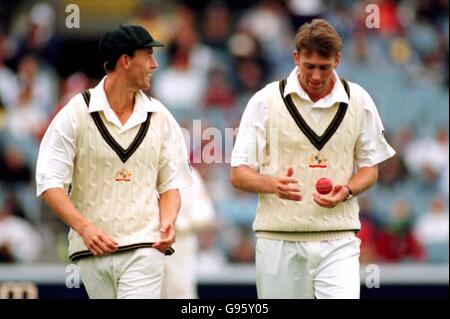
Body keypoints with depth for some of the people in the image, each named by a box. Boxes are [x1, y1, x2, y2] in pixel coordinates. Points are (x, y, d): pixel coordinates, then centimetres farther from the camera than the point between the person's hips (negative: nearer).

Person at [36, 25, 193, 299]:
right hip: (92, 250, 0)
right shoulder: (75, 114, -1)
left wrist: (167, 222, -8)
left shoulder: (160, 117, 8)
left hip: (145, 248, 0)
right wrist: (84, 227, -19)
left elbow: (171, 182, 13)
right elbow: (50, 183, -5)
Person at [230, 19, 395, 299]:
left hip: (338, 241, 0)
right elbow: (238, 174, 2)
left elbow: (369, 167, 16)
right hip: (279, 240, 0)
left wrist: (346, 191, -7)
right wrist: (274, 184, -19)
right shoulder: (265, 101, 2)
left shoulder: (359, 101, 7)